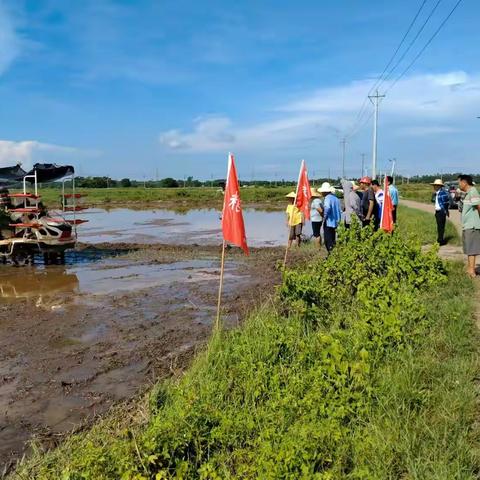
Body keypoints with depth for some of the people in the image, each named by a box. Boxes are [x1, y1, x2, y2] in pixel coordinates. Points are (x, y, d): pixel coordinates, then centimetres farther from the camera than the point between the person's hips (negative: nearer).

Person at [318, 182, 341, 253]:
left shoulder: (327, 198, -12)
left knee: (328, 241, -4)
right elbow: (339, 211, 14)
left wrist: (324, 217, -20)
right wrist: (338, 220, 20)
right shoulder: (335, 198, 12)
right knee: (333, 240, 16)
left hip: (329, 222, -8)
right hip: (335, 222, 8)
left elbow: (327, 208, -33)